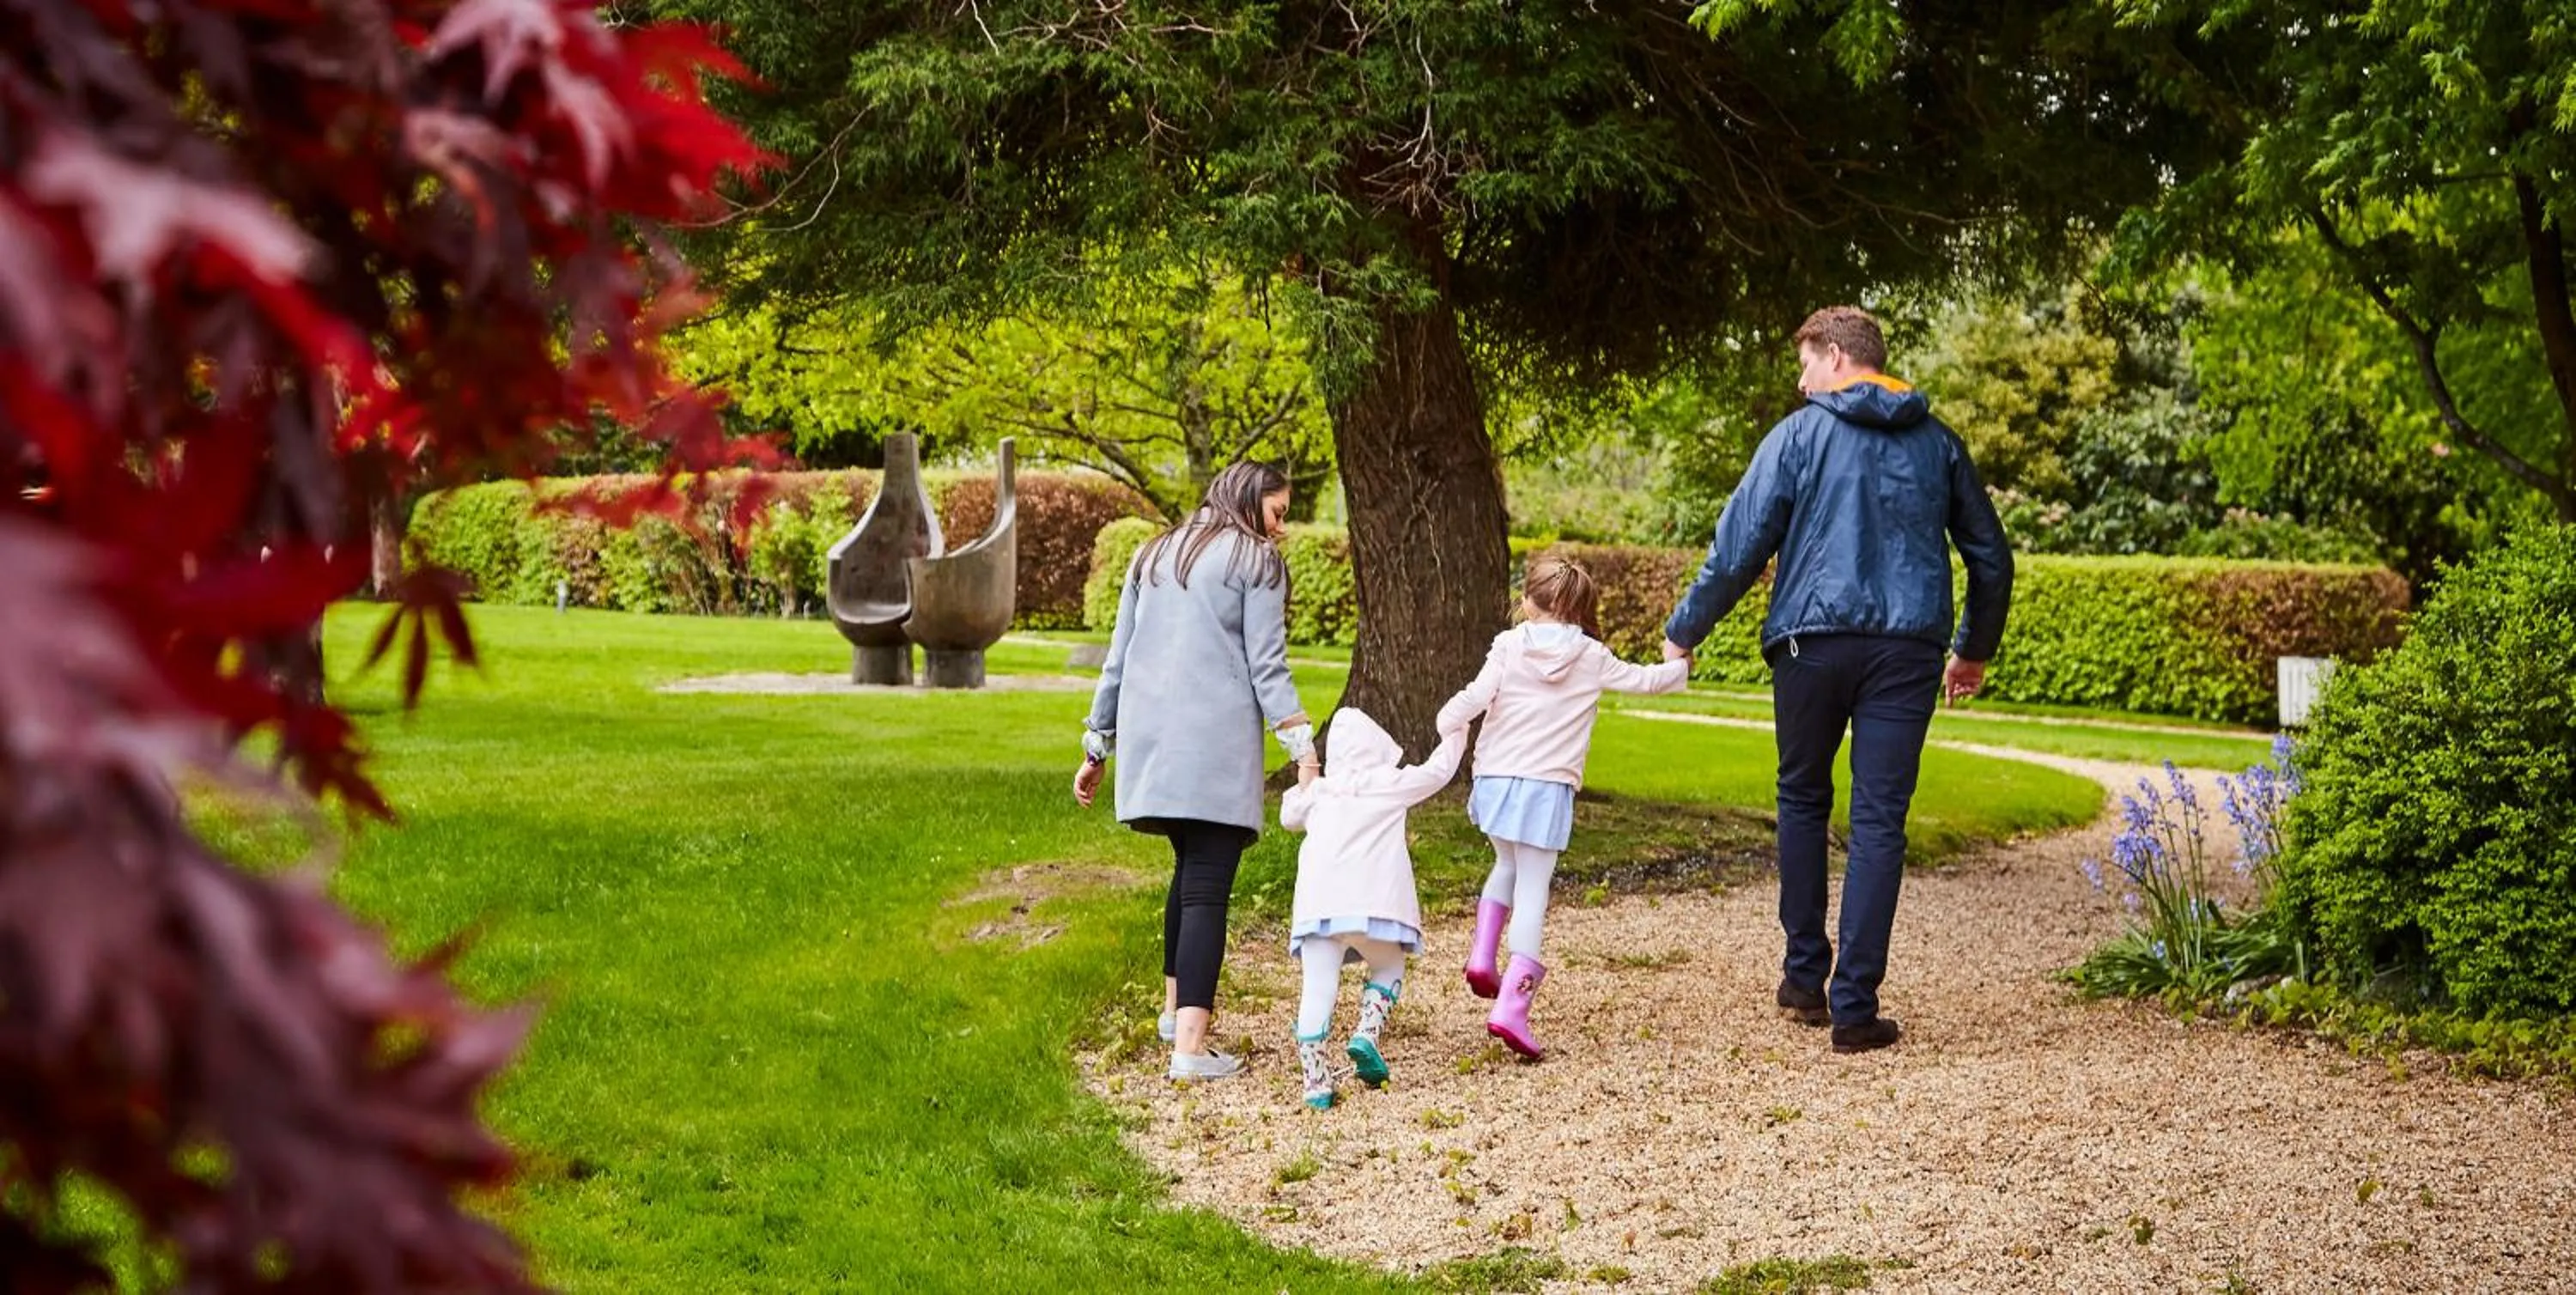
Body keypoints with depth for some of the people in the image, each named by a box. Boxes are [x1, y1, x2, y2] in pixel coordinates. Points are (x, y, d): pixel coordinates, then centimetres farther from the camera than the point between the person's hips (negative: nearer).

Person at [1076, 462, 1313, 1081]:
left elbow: (1118, 658, 20)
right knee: (1207, 889, -8)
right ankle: (1190, 1046, -15)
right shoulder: (1256, 560, 3)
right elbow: (1267, 667, -5)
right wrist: (1303, 751, -7)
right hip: (1216, 742, -6)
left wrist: (1097, 747, 24)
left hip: (1149, 736, 6)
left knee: (1190, 868, 25)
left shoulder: (1153, 556, 20)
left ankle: (1176, 1006, 33)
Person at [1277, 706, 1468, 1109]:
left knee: (1318, 990, -1)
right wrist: (1455, 734, 43)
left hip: (1318, 905, 2)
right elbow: (1438, 770, 27)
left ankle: (1316, 1083, -3)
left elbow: (1289, 817, 38)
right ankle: (1366, 1035, -2)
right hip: (1374, 903, -2)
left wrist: (1303, 781, 53)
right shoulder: (1392, 782, 12)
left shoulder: (1319, 791, 20)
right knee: (1387, 969, 21)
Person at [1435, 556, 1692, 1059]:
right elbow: (1644, 680, 16)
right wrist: (1681, 668, 35)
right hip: (1547, 787, -2)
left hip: (1496, 776, 2)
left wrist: (1443, 724, 6)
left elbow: (1476, 697, -9)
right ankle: (1512, 1003, -14)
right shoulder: (1593, 658, 5)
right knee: (1533, 888, -3)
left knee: (1507, 867, 28)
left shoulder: (1509, 645, 2)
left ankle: (1482, 954, 13)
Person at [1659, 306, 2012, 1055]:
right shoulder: (1938, 443, 12)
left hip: (1814, 641, -1)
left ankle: (1805, 975, 22)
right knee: (1879, 822, 0)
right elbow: (1990, 556, 18)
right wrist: (1975, 649, 32)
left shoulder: (1800, 435, 1)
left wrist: (1685, 631, 9)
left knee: (1803, 799, 18)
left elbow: (1740, 544, -2)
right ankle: (1855, 1006, -3)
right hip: (1908, 648, 2)